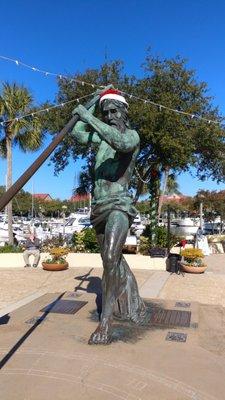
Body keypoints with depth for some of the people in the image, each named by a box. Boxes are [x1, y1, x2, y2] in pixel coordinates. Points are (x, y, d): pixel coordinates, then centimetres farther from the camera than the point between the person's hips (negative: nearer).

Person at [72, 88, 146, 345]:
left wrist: (89, 117, -25)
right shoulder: (102, 136, 16)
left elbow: (122, 142, -26)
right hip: (98, 206, 7)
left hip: (119, 205, -7)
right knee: (113, 259, 15)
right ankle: (133, 304, 31)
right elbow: (78, 134, 10)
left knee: (111, 259, -20)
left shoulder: (132, 135, -2)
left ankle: (105, 321, -10)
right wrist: (93, 104, 15)